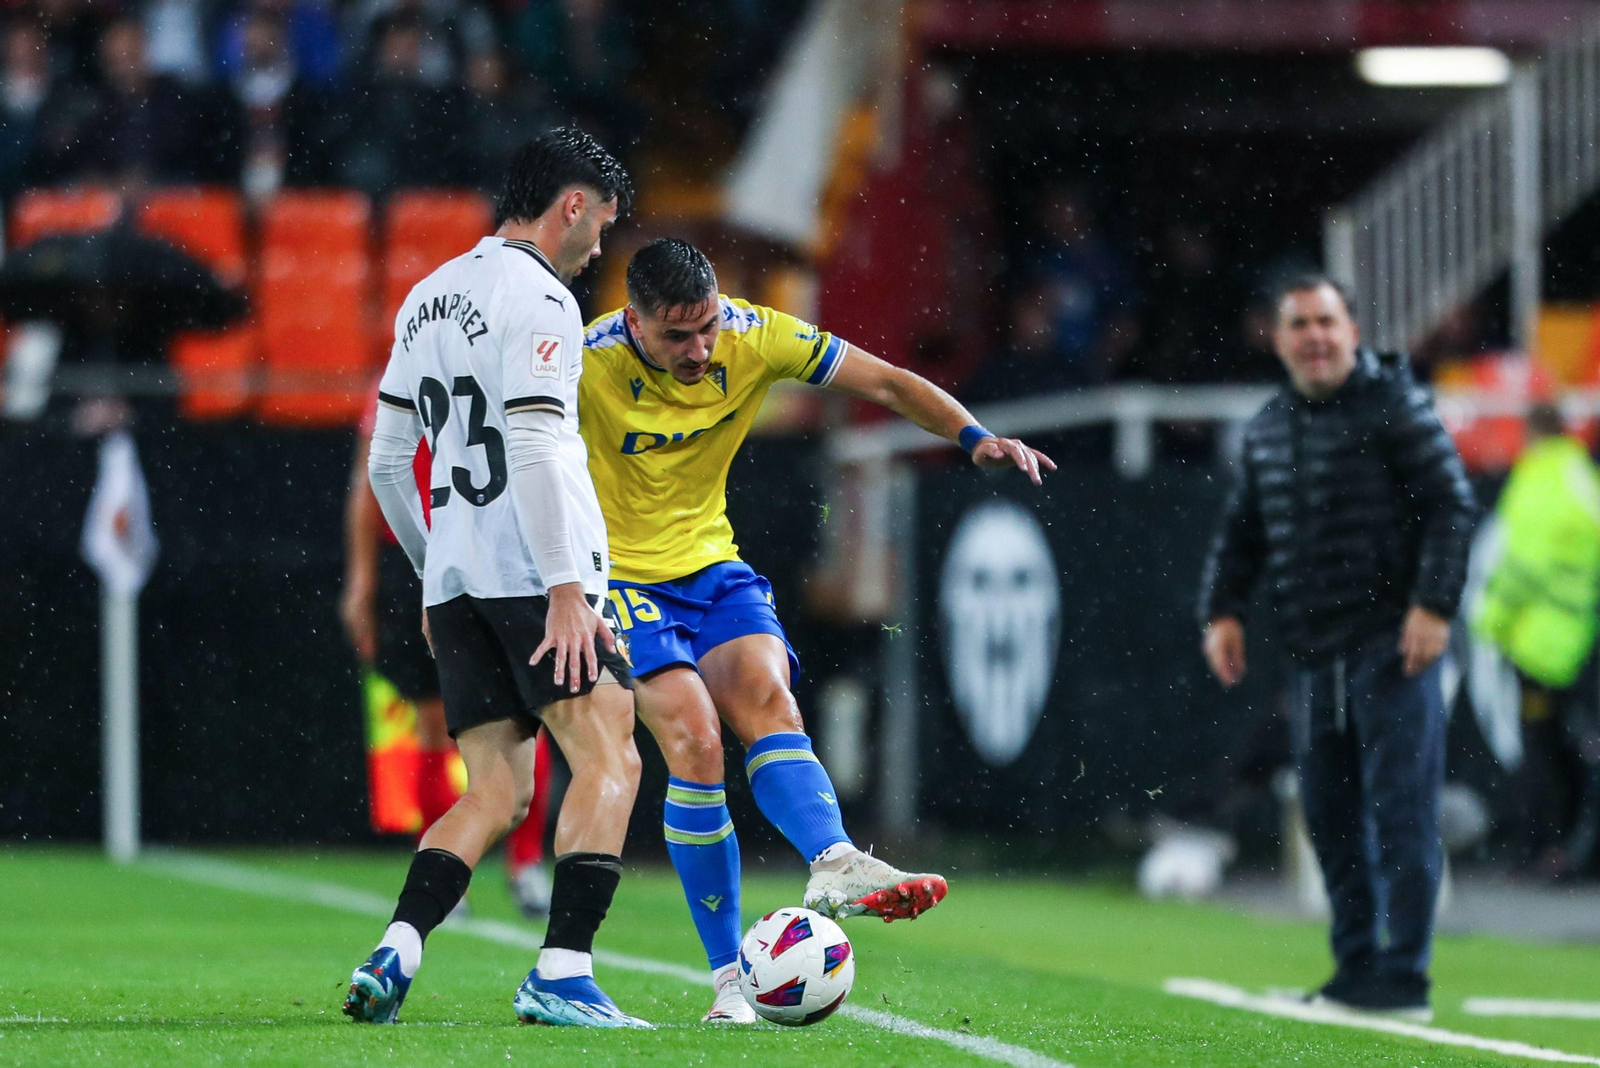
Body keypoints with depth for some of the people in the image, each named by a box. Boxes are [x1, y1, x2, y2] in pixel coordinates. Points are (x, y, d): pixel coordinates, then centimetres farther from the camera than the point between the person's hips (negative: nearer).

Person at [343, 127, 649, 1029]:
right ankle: (561, 974, -17)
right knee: (610, 762, -6)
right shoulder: (538, 299, -7)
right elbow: (534, 450, -18)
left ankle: (394, 954, -11)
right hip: (534, 575, -8)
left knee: (496, 793, 7)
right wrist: (567, 591, -21)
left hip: (455, 581, 8)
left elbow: (387, 461, 22)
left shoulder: (429, 298, 19)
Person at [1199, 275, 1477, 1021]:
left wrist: (1434, 604, -15)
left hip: (1391, 643, -7)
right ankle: (1356, 965, 16)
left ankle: (1404, 974, -8)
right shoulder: (1266, 428, 15)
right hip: (1313, 652, 7)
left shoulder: (1395, 405, -4)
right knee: (1328, 813, 8)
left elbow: (1451, 506, -8)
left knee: (1399, 811, -8)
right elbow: (1241, 531, 23)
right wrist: (1221, 609, 10)